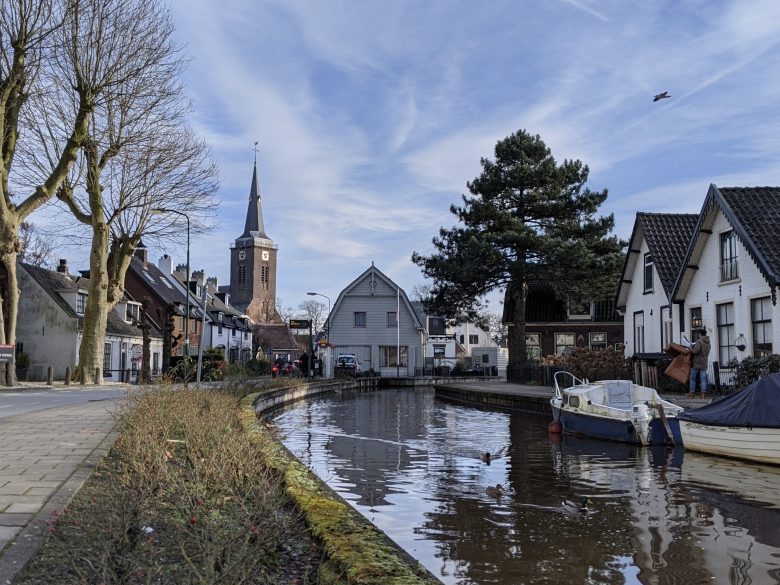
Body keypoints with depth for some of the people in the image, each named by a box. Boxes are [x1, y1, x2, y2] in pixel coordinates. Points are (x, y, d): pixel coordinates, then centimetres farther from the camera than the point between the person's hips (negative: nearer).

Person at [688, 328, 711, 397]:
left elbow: (695, 351, -24)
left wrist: (691, 348, -4)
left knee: (692, 378, 4)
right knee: (703, 378, 3)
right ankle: (703, 393, -3)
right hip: (704, 363, 6)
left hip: (696, 363, -6)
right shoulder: (708, 343, 13)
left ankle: (691, 393, 7)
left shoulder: (699, 341, -14)